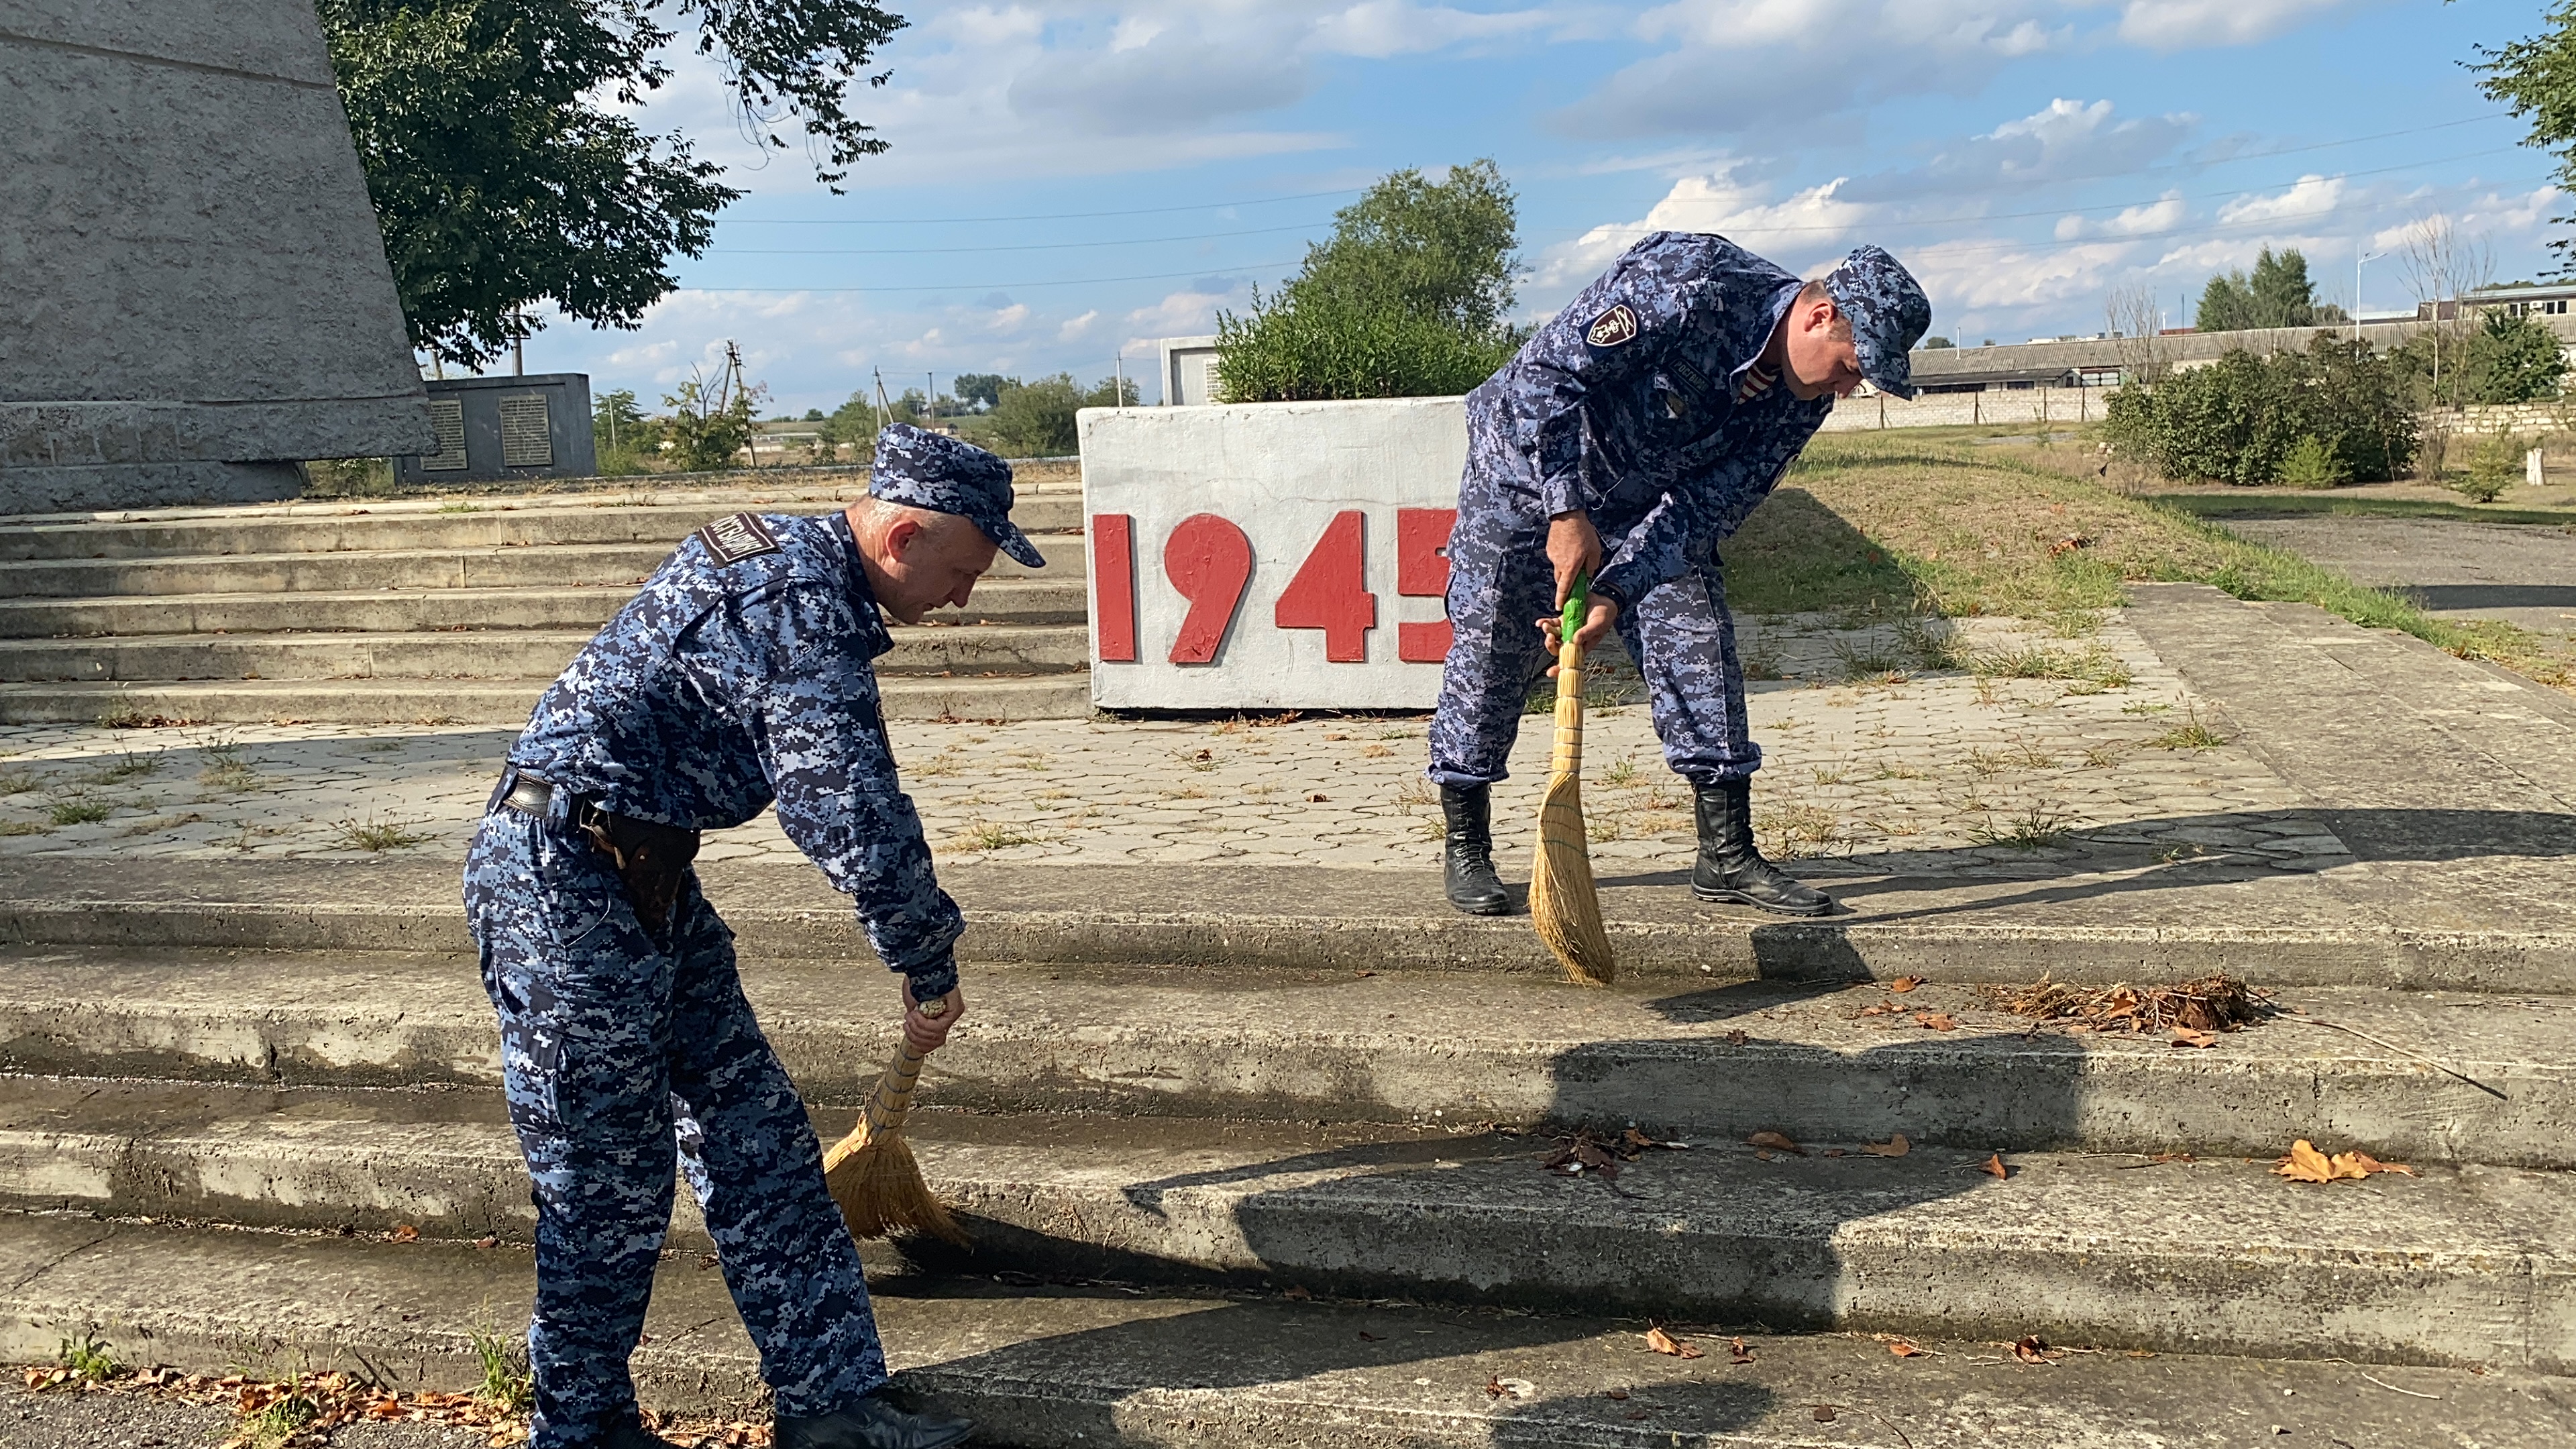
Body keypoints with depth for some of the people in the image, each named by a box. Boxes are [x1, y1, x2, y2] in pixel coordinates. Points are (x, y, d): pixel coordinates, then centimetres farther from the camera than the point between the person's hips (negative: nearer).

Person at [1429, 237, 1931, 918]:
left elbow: (1706, 505, -13)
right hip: (1529, 461, -5)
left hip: (1650, 500, 6)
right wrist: (1567, 512, -34)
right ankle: (1464, 848, 14)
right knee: (1490, 652, -2)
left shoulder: (1804, 395, -12)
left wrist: (1616, 593, -25)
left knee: (1699, 647, -4)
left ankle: (1728, 855, 4)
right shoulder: (1686, 287, -32)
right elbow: (1545, 372, -32)